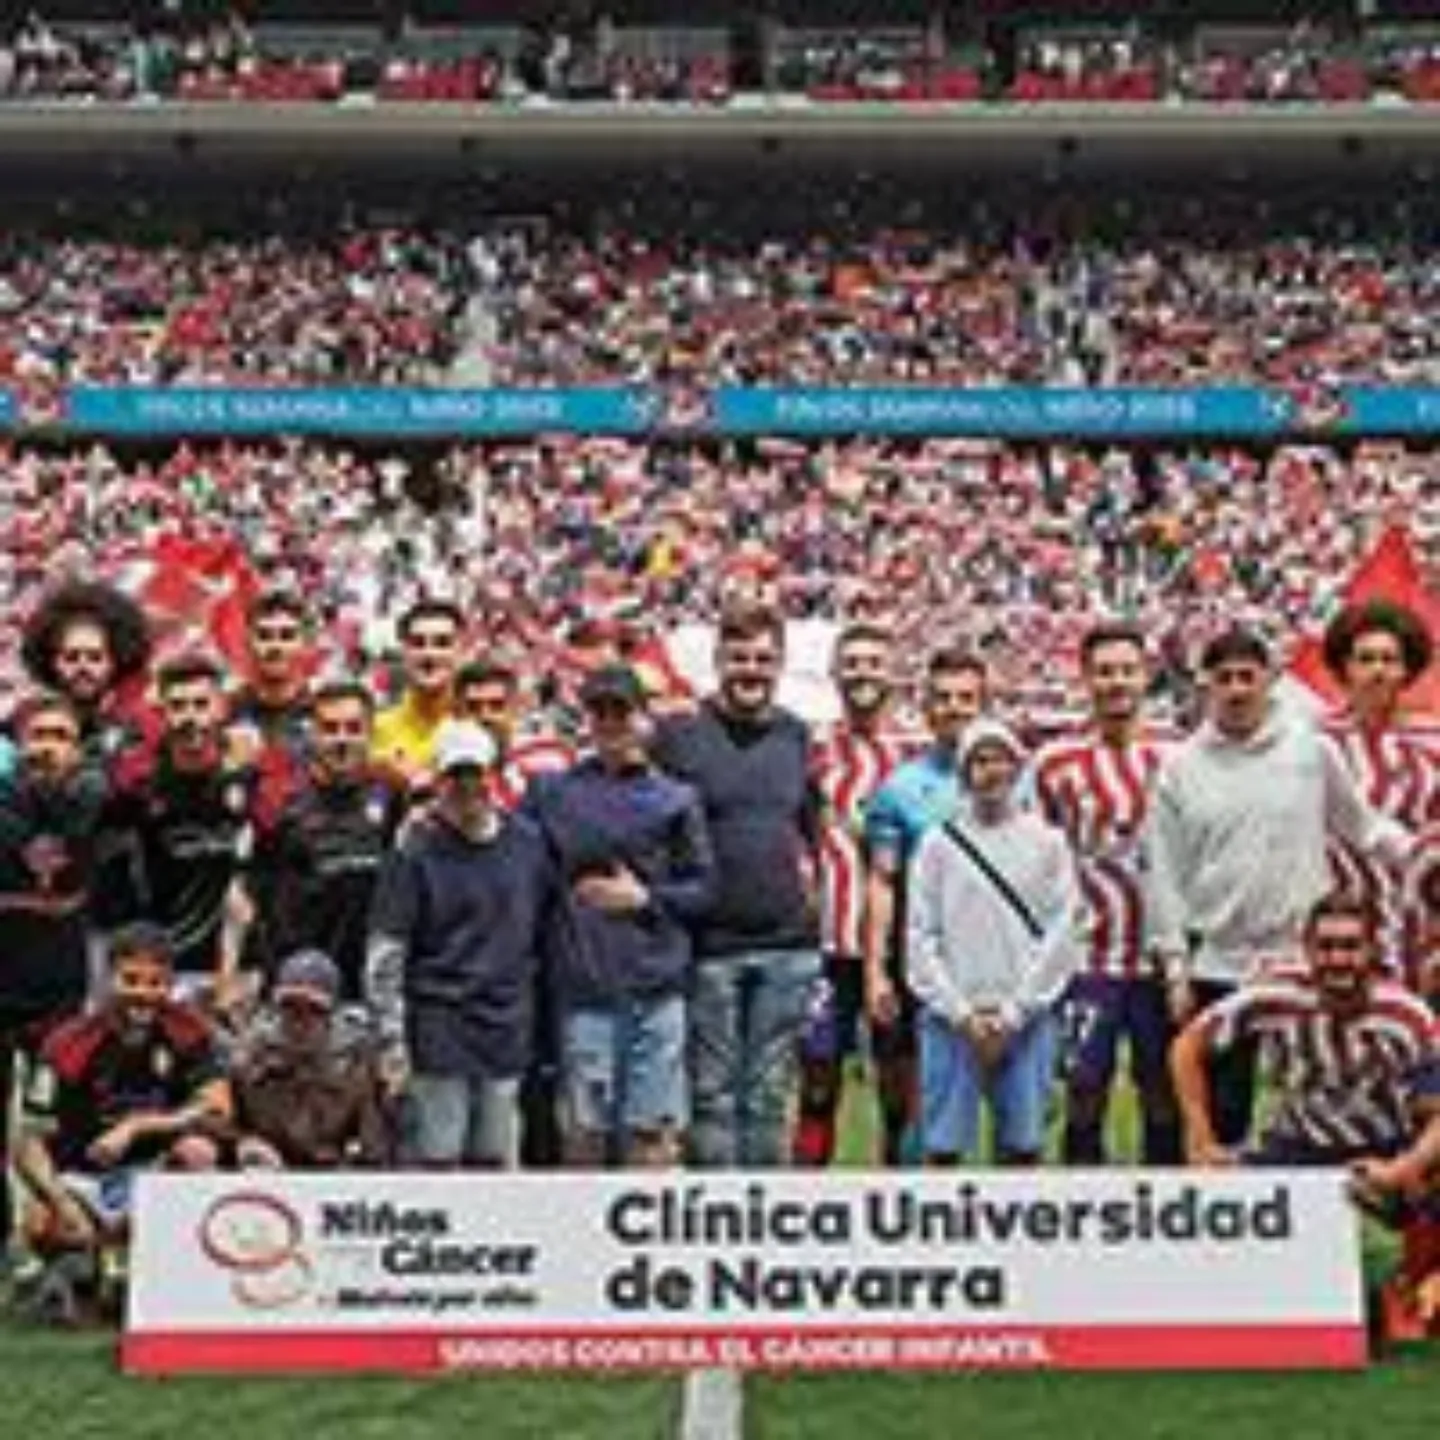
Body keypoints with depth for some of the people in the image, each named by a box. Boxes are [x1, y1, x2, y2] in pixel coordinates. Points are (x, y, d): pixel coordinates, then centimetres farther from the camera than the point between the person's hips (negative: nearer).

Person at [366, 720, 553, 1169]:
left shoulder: (528, 842, 7)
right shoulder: (416, 852, -6)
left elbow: (546, 934, 15)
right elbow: (384, 954, -7)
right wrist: (391, 1042, -12)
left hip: (507, 1032, 4)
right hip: (437, 1035, -4)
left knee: (495, 1162, 10)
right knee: (434, 1162, -3)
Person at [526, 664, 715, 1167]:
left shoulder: (674, 799, 6)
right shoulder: (552, 792, 7)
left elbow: (702, 888, 6)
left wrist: (646, 898, -7)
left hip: (657, 992, 0)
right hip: (584, 989, 0)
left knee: (652, 1126, 2)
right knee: (586, 1126, 4)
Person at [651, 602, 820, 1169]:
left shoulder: (796, 735, 11)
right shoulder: (678, 734, -2)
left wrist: (807, 869, 13)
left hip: (787, 946, 3)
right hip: (711, 945, -3)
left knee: (770, 1093, 9)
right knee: (713, 1093, 2)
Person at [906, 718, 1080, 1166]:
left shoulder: (1047, 842, 5)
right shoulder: (938, 843, 5)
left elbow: (1060, 935, 0)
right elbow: (920, 937, 2)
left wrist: (1013, 1012, -7)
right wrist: (961, 1012, -6)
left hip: (1025, 1021, 0)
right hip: (951, 1018, 0)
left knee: (1023, 1145, 3)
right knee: (943, 1146, 0)